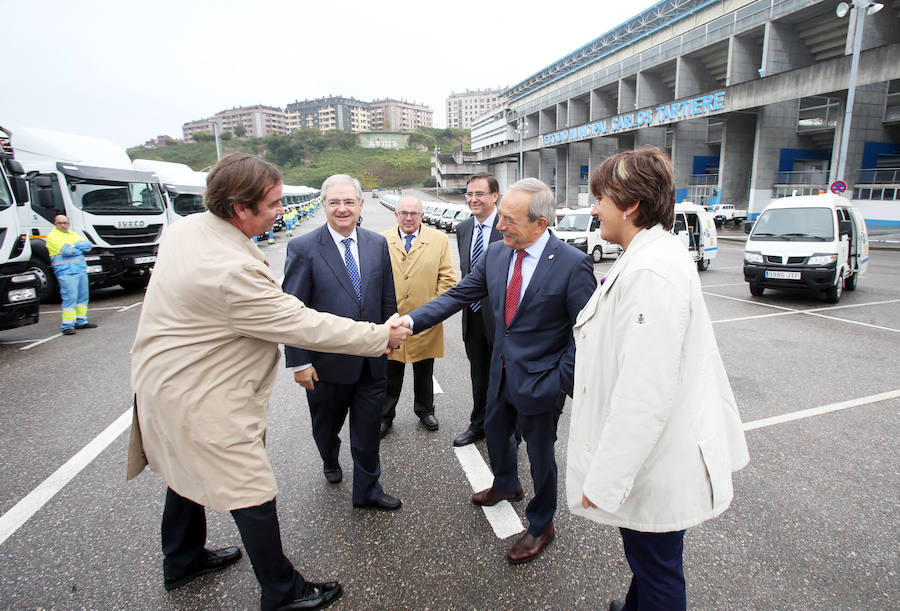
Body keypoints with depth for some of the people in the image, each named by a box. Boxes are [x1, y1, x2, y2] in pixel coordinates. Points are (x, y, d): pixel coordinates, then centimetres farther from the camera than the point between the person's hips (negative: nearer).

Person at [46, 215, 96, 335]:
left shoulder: (74, 234, 20)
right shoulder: (52, 236, -1)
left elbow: (88, 245, 9)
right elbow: (66, 250, -15)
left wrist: (74, 245, -6)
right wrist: (80, 248, -1)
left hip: (81, 270, 7)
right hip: (66, 272, -7)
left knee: (83, 296, 10)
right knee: (70, 298, -11)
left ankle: (81, 321, 20)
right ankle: (67, 326, -7)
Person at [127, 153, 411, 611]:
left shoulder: (186, 227, -2)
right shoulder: (233, 270, -32)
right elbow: (305, 326, -28)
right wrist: (381, 336, -21)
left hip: (167, 379, 11)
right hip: (199, 398, -10)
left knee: (190, 470, 28)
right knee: (252, 496, 2)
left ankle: (182, 561, 51)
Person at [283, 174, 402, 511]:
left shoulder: (378, 244, 1)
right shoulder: (303, 248, -11)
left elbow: (388, 299, 7)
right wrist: (300, 362, -11)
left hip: (372, 360, 2)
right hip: (327, 361, -2)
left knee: (368, 430, 12)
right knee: (326, 426, 23)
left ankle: (367, 490, 32)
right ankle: (330, 462, 55)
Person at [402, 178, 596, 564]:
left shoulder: (573, 264, -22)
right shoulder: (495, 253, -4)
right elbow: (458, 295, -2)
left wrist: (560, 381, -19)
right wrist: (411, 320, -14)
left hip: (541, 380, -6)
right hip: (502, 372, 7)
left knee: (540, 453, 13)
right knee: (495, 431, 28)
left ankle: (541, 525, 42)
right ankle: (506, 486, 60)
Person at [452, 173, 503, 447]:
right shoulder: (463, 228, 8)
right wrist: (465, 299, 11)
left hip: (499, 314, -6)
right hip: (473, 314, 6)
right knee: (478, 375, 19)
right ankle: (478, 426, 36)